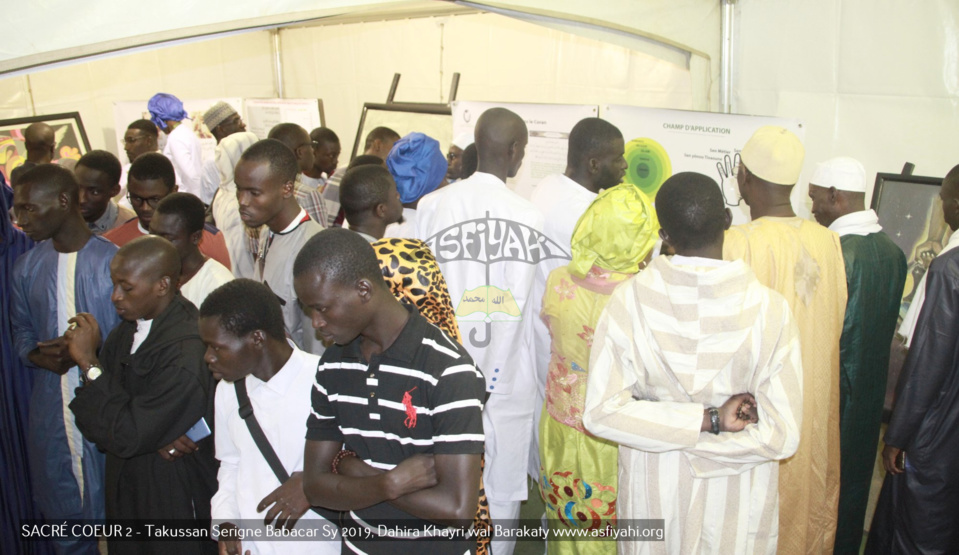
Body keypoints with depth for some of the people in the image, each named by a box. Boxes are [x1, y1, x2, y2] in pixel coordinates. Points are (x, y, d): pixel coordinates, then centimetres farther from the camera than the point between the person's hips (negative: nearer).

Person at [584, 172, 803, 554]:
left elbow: (601, 413, -20)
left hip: (653, 491, 1)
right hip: (735, 495, 0)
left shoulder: (629, 299, -18)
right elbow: (782, 436, -19)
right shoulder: (770, 309, -19)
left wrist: (708, 420, -18)